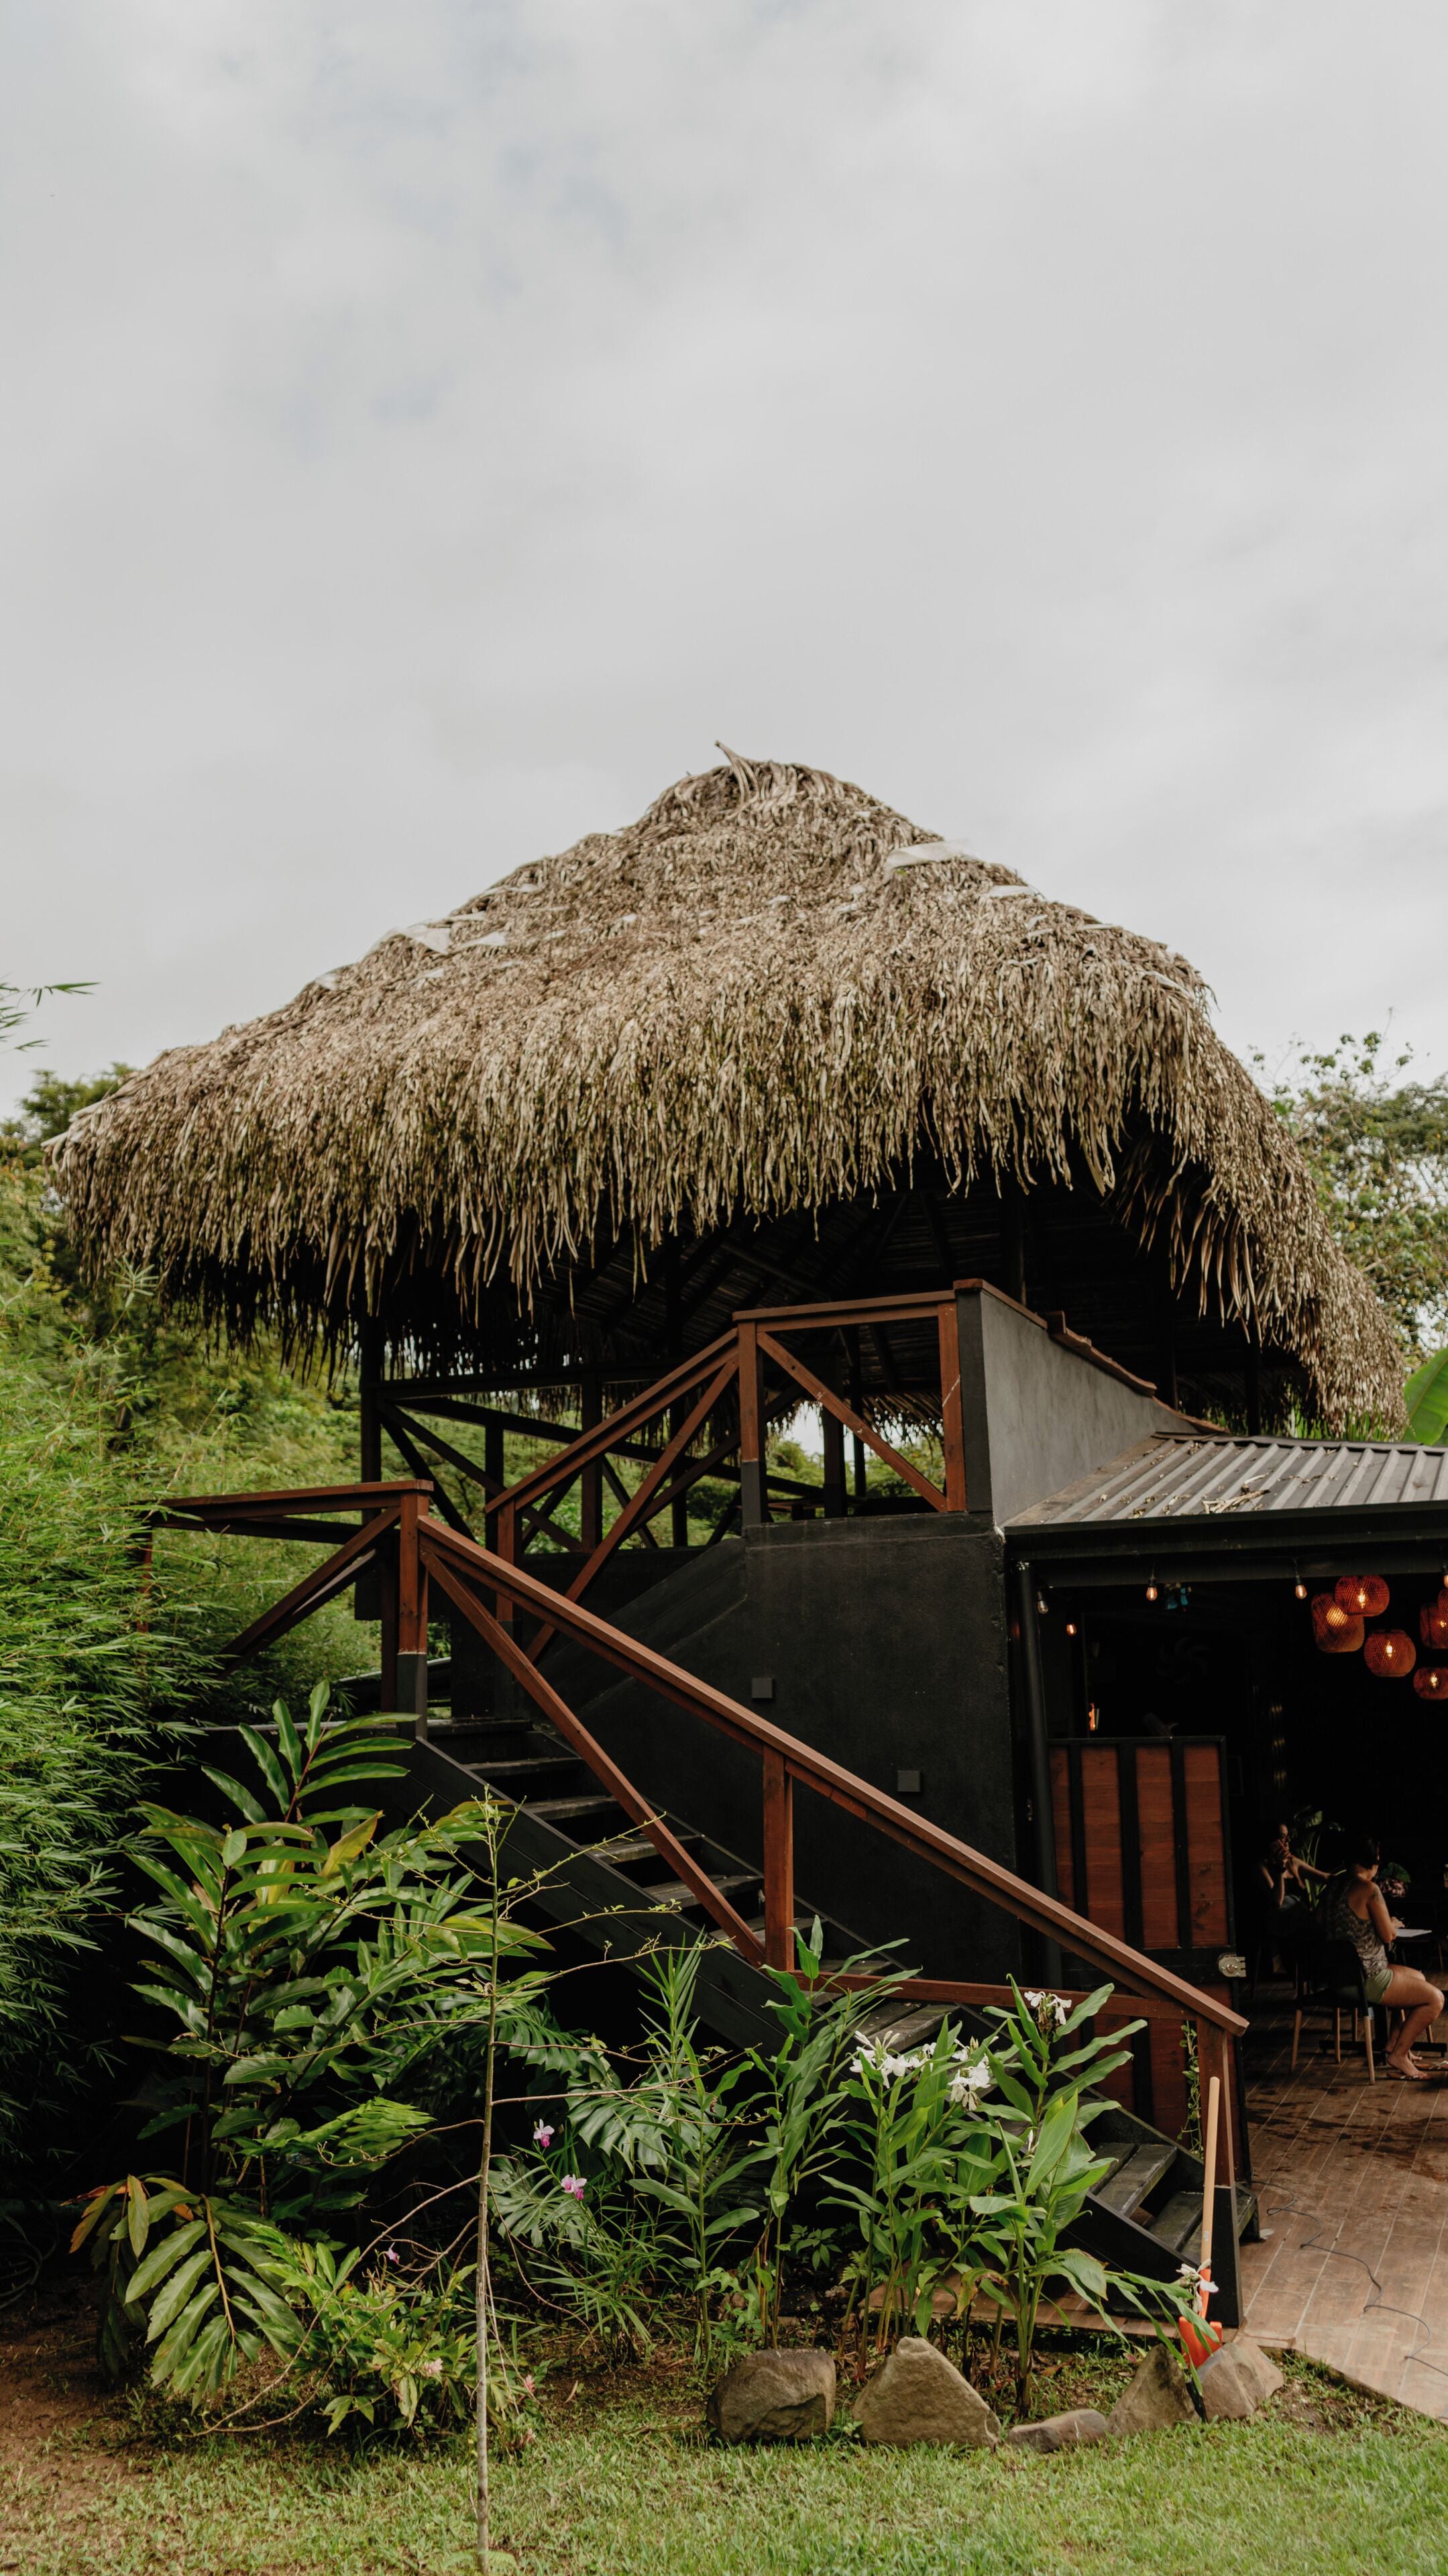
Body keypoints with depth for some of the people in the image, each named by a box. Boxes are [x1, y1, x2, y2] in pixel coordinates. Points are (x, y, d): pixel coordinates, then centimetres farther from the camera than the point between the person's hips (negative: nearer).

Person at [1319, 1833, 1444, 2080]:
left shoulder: (1333, 1885, 5)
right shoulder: (1369, 1889, -20)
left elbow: (1320, 1919, 20)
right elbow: (1388, 1935, -17)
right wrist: (1394, 1924, 7)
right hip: (1367, 1979, -9)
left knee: (1419, 1978, 28)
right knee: (1435, 1998, 0)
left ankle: (1394, 2046, 28)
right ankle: (1398, 2055, 7)